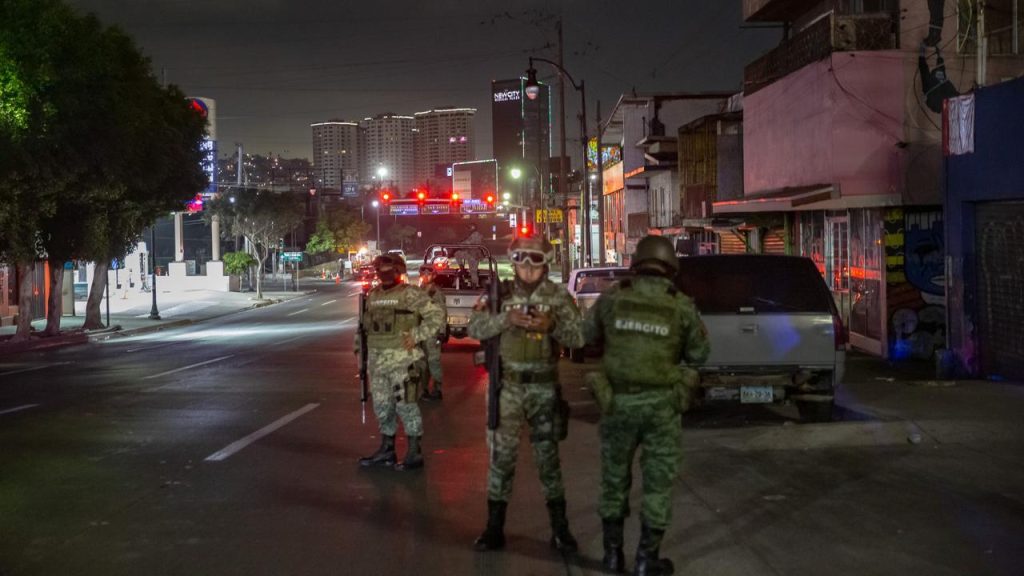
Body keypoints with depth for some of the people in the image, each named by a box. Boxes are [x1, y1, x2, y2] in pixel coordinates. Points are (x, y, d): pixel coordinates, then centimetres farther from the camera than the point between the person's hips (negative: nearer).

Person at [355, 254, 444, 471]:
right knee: (382, 406, 12)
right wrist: (360, 346, 13)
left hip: (403, 359, -7)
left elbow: (436, 316, -10)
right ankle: (386, 450, 24)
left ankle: (414, 453, 1)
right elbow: (365, 324, 24)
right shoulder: (373, 296, 13)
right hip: (377, 360, 7)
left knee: (405, 405, -6)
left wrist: (416, 336, -15)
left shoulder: (411, 294, -7)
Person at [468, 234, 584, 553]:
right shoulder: (501, 293, 3)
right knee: (502, 455, 3)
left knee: (548, 456, 7)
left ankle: (559, 527, 16)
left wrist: (552, 326, -25)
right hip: (507, 386, 0)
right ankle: (494, 527, 13)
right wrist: (505, 318, -23)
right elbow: (475, 328, -6)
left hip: (544, 387, 0)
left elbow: (579, 337, -6)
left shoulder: (559, 296, 0)